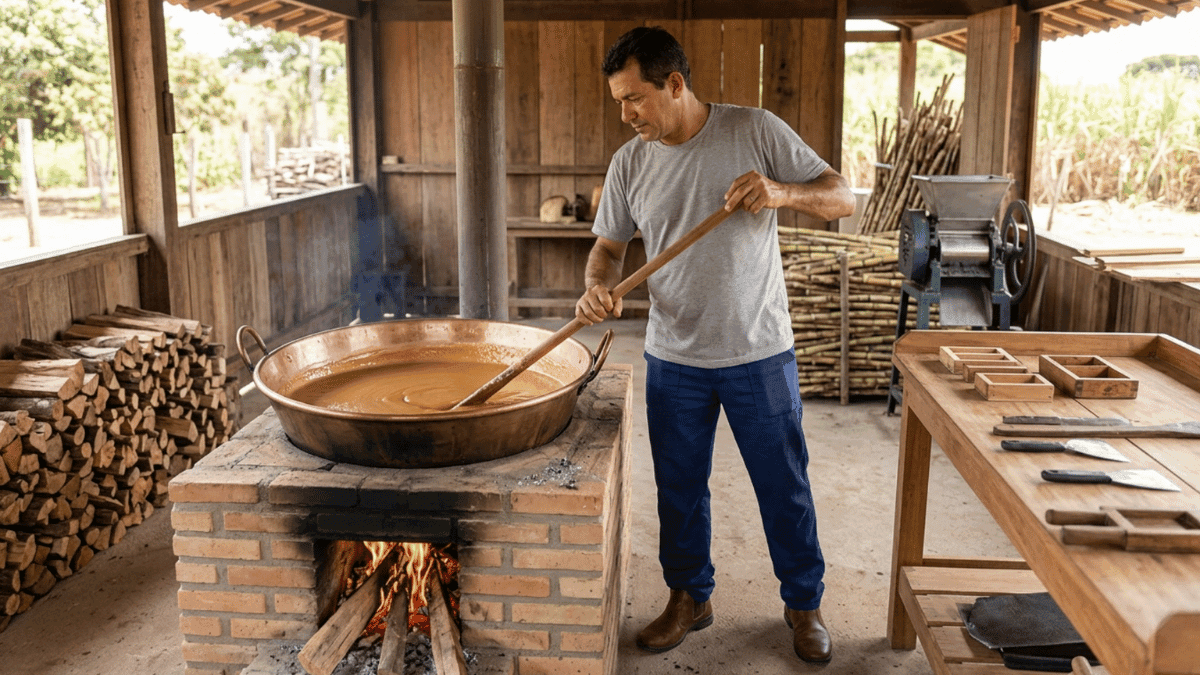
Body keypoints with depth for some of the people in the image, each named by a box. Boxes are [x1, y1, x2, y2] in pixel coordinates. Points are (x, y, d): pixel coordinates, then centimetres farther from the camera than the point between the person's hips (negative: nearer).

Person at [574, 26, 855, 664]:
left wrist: (782, 192, -27)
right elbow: (608, 245, 7)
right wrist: (597, 287, -15)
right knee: (679, 488, 14)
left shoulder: (756, 131, -9)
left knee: (784, 486, 9)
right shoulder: (629, 163, 0)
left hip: (760, 354, -3)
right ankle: (689, 597, 35)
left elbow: (842, 198, -7)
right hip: (673, 359, 3)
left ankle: (804, 604, 30)